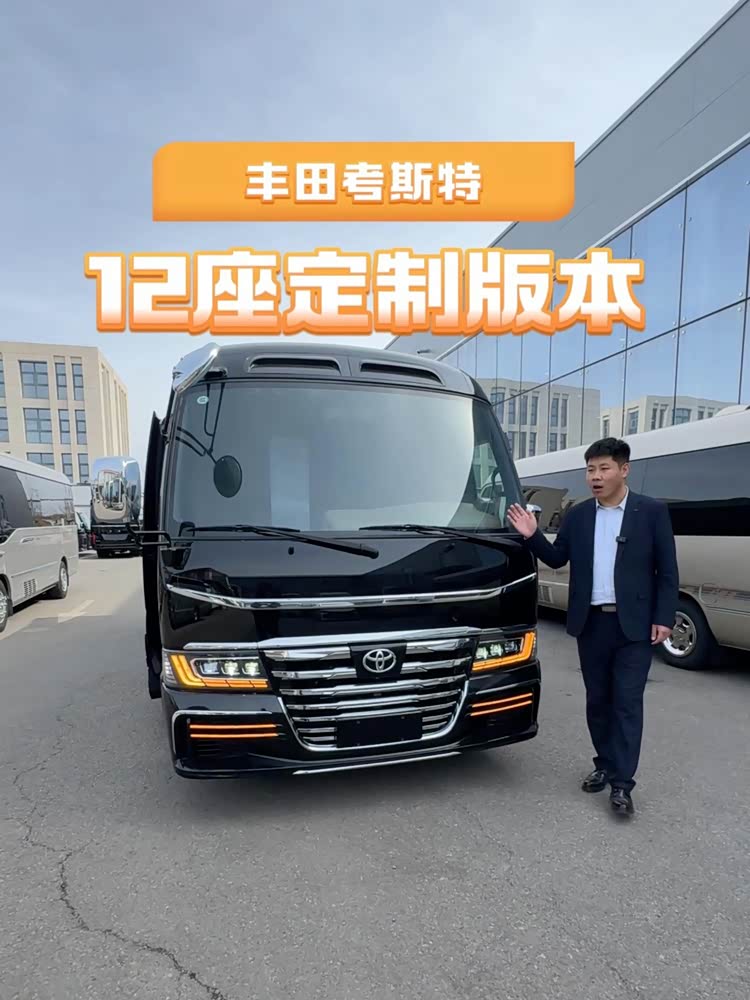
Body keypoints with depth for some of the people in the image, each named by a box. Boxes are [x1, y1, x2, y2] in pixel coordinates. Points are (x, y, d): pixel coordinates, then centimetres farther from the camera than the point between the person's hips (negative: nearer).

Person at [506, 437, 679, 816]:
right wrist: (533, 536, -7)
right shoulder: (577, 515, 6)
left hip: (634, 625, -3)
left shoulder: (652, 512, -3)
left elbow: (667, 571, -2)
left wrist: (663, 618, -8)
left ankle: (621, 783, 8)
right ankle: (605, 765, 29)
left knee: (627, 702, 0)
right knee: (597, 700, 13)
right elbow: (558, 559, 9)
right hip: (591, 623, 4)